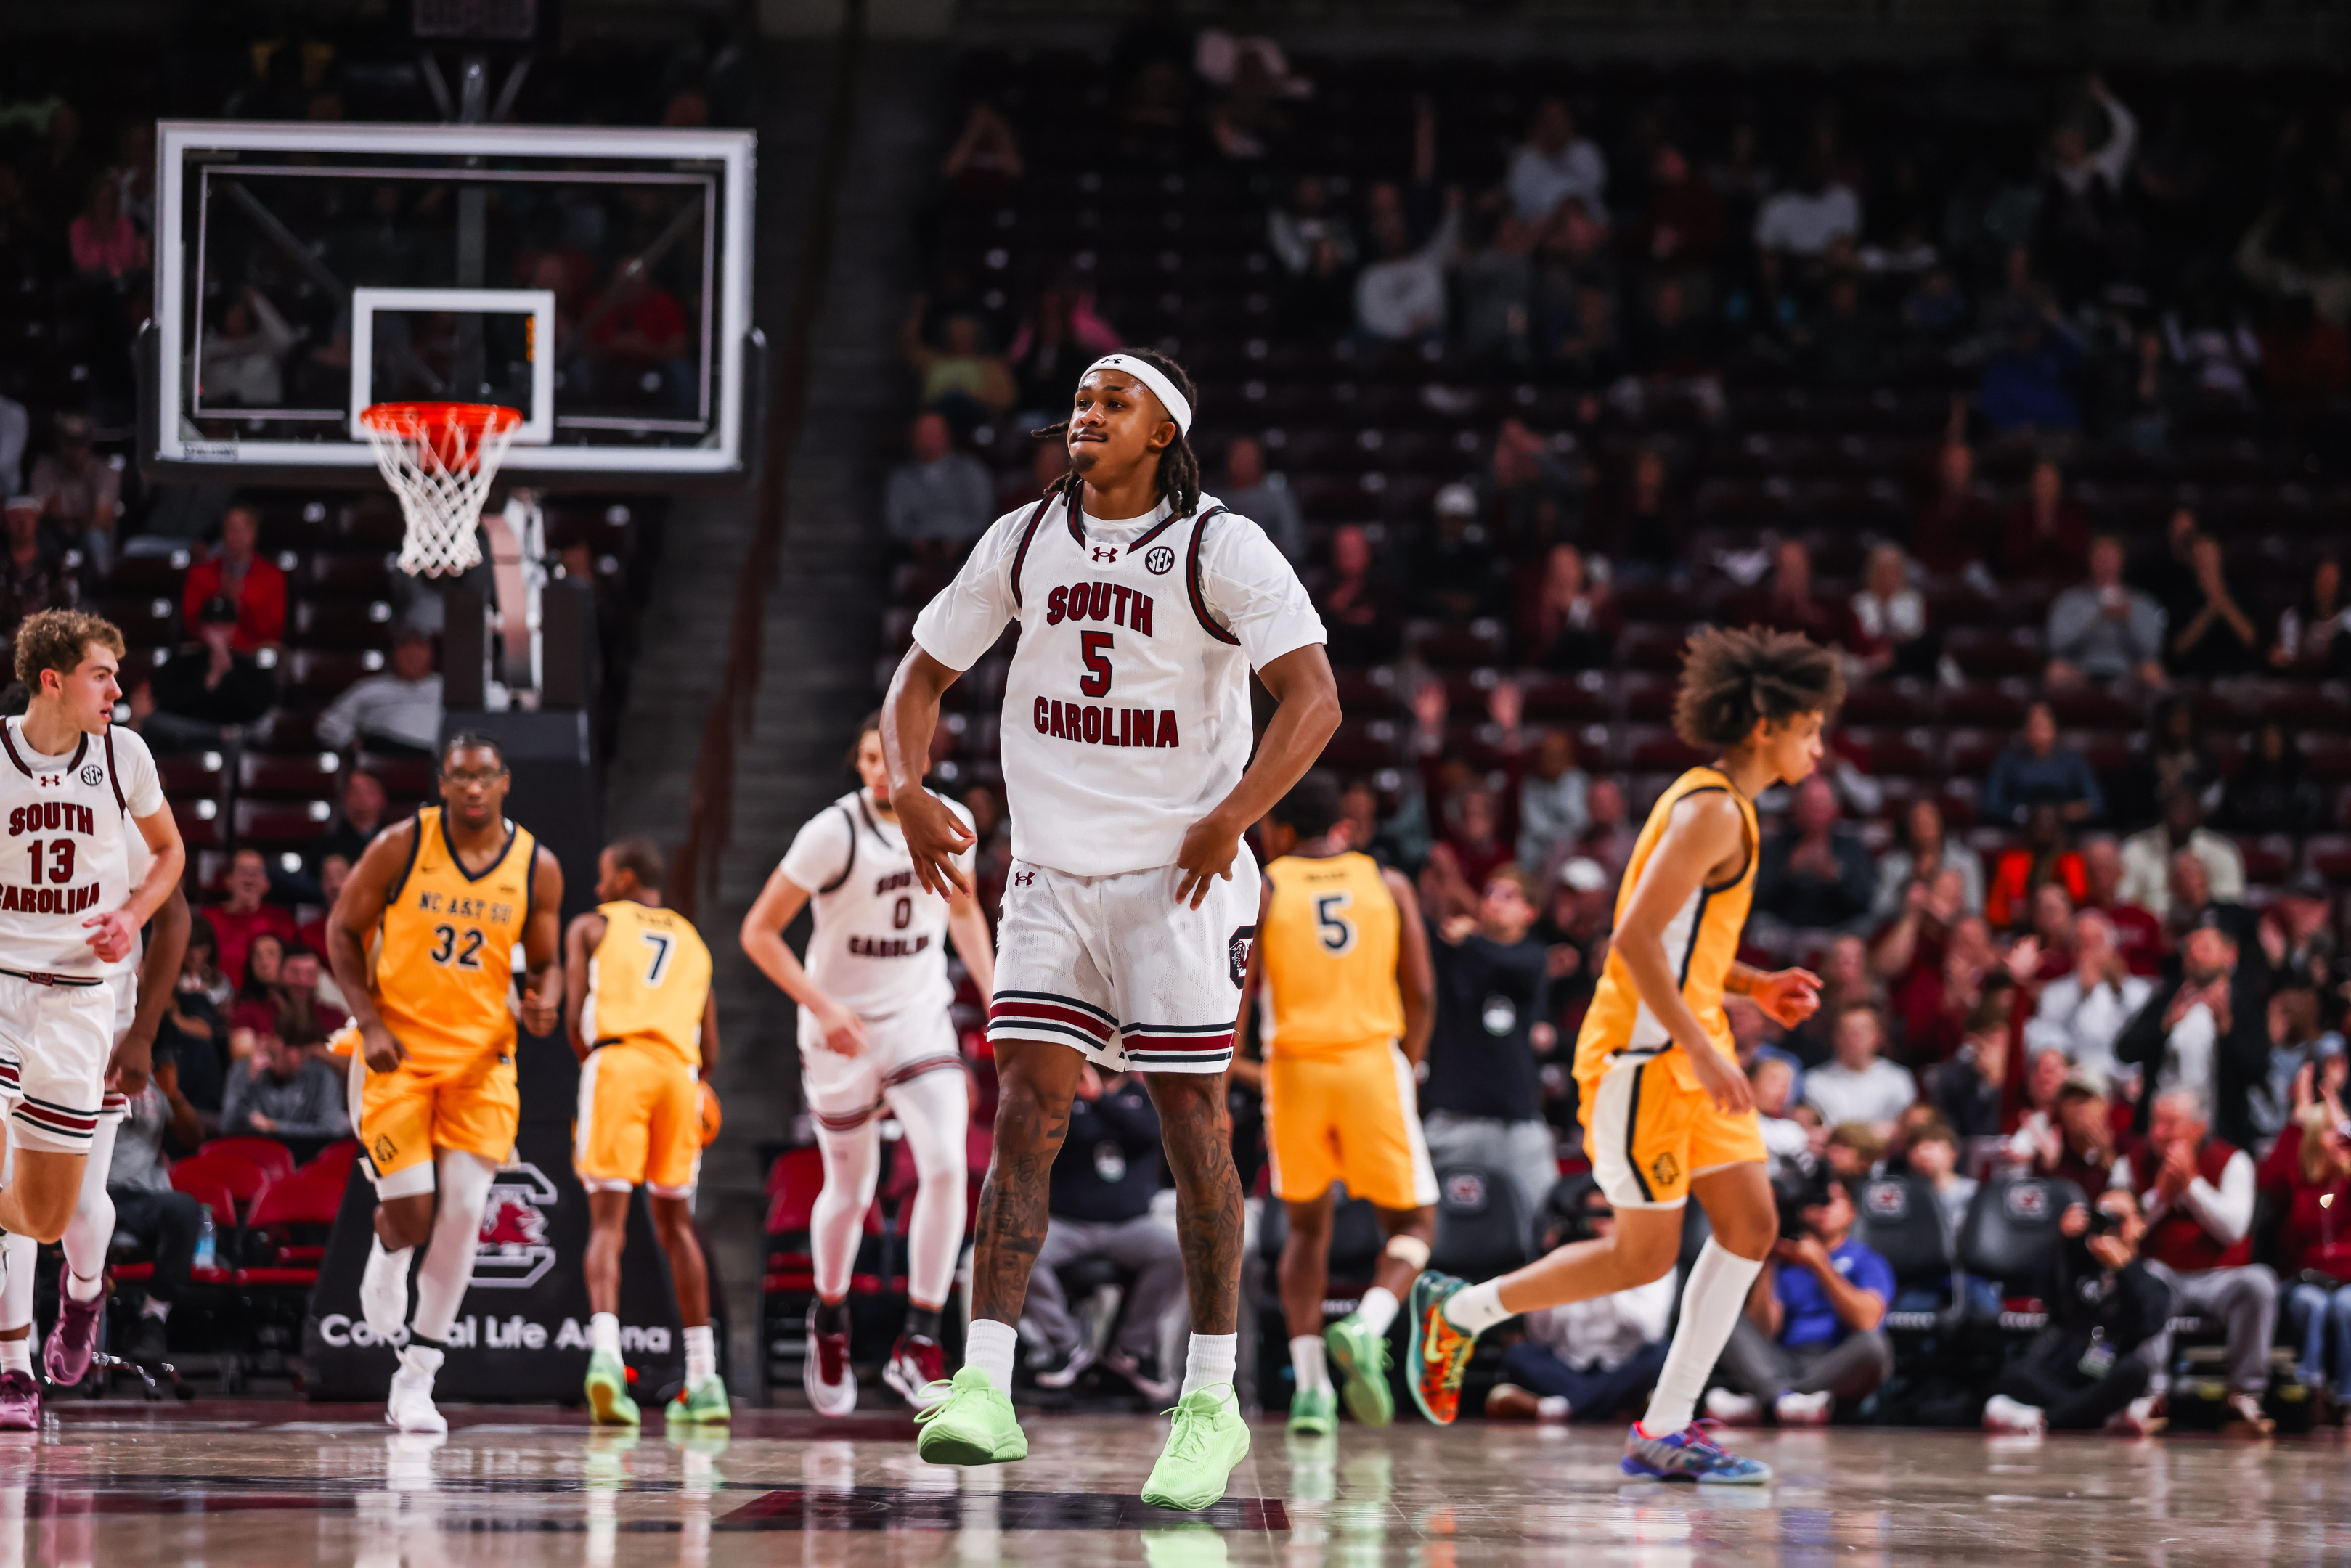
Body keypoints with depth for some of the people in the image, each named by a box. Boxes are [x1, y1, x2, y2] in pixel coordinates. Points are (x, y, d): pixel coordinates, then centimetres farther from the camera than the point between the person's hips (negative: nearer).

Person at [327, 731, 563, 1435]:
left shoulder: (537, 867, -2)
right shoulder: (402, 846, -9)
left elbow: (544, 962, 11)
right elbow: (343, 929, 0)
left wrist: (544, 1004, -13)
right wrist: (369, 1022, -10)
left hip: (481, 1057, 2)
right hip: (398, 1050, -2)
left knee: (463, 1211, -7)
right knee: (409, 1209, -11)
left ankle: (416, 1381, 3)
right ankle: (384, 1271, 26)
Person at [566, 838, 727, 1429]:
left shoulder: (592, 927, 17)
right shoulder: (693, 942, 28)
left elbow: (575, 1015, 4)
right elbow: (711, 1051, 23)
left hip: (617, 1057, -3)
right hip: (680, 1070, 3)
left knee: (608, 1220, -7)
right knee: (676, 1221, 15)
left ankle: (605, 1350, -31)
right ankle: (703, 1380, 14)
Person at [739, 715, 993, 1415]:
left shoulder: (950, 824, -4)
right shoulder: (834, 833, -18)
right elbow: (758, 931, -15)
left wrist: (994, 994, 5)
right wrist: (823, 1008, -23)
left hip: (921, 1017, 2)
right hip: (843, 1031, -2)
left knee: (946, 1166, -18)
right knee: (850, 1191, 10)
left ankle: (920, 1343, -12)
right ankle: (829, 1321, 38)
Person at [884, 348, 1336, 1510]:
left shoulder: (1217, 546, -7)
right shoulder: (1025, 541, 7)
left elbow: (1312, 696, -14)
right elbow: (925, 672, 14)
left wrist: (1230, 819, -23)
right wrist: (907, 790, -3)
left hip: (1179, 877, -3)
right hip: (1053, 877, 3)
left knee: (1193, 1126, -2)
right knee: (1025, 1114, -7)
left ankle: (1212, 1401, 7)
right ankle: (984, 1389, -12)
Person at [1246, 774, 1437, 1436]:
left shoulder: (1262, 889, 3)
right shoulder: (1387, 884, 8)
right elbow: (1422, 994, 4)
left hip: (1295, 1065, 0)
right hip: (1373, 1060, 0)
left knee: (1307, 1227, 17)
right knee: (1412, 1224, 11)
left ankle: (1310, 1386, 6)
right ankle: (1367, 1327, -19)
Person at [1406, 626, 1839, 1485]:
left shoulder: (1723, 806, 16)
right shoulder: (1711, 811, -16)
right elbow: (1633, 939, -24)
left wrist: (1755, 986, 13)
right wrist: (1704, 1053, -24)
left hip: (1689, 1047, 10)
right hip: (1641, 1052, -10)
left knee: (1750, 1223, 1)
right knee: (1644, 1254, -3)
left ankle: (1664, 1430, 2)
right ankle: (1457, 1310, 15)